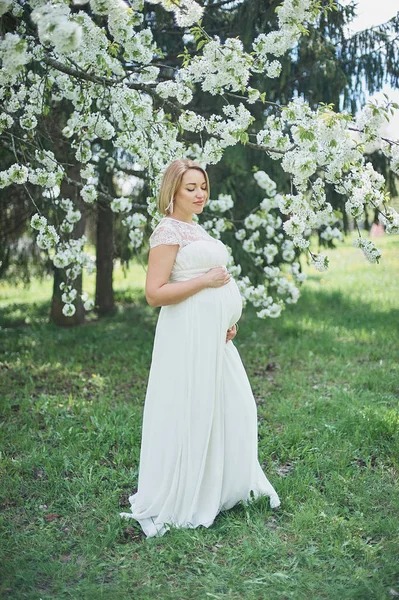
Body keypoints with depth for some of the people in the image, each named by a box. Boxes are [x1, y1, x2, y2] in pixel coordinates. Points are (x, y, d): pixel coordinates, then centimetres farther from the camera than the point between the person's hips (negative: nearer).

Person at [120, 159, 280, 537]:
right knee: (188, 414, -1)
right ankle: (173, 503, 17)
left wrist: (228, 319, 12)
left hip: (214, 334, 10)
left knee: (233, 407, 16)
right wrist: (206, 280, -17)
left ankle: (220, 488, 33)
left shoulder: (197, 230, 17)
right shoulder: (168, 231, -12)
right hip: (187, 335, -10)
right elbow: (154, 293, -19)